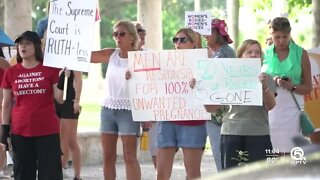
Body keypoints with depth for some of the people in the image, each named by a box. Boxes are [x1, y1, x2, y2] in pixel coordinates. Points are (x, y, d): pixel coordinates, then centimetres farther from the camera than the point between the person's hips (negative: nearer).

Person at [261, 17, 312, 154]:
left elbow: (308, 88, 7)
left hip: (291, 107, -1)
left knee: (288, 153, -8)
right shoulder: (265, 54, 10)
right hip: (268, 107, 1)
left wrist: (292, 86, -12)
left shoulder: (300, 54, 7)